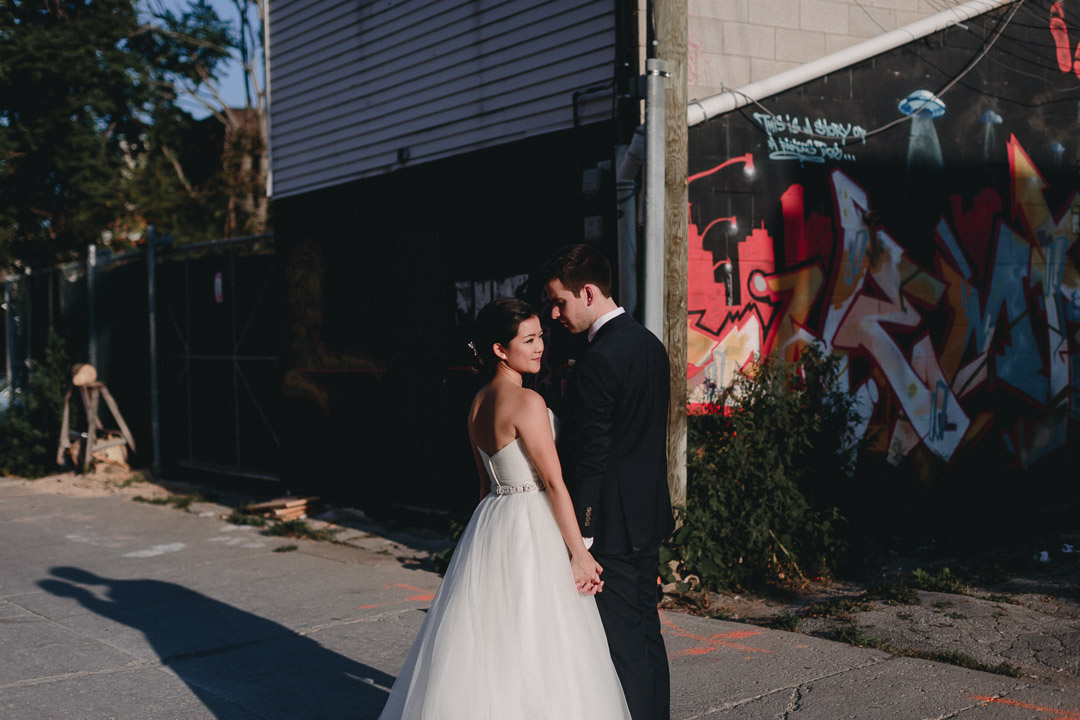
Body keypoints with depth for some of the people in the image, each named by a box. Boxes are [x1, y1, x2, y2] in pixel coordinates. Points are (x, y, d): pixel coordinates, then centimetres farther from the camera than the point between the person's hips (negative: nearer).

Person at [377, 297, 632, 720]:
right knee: (530, 647, -2)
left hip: (489, 522, 9)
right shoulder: (526, 401, -16)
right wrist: (579, 553, -12)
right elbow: (555, 482, -16)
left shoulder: (478, 404, 9)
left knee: (488, 645, 14)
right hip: (529, 529, -9)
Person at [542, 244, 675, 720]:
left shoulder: (596, 361, -19)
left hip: (612, 524, -9)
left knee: (620, 641, -1)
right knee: (646, 629, 17)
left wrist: (578, 540, -16)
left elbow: (590, 459, -20)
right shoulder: (650, 344, 9)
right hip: (650, 515, 9)